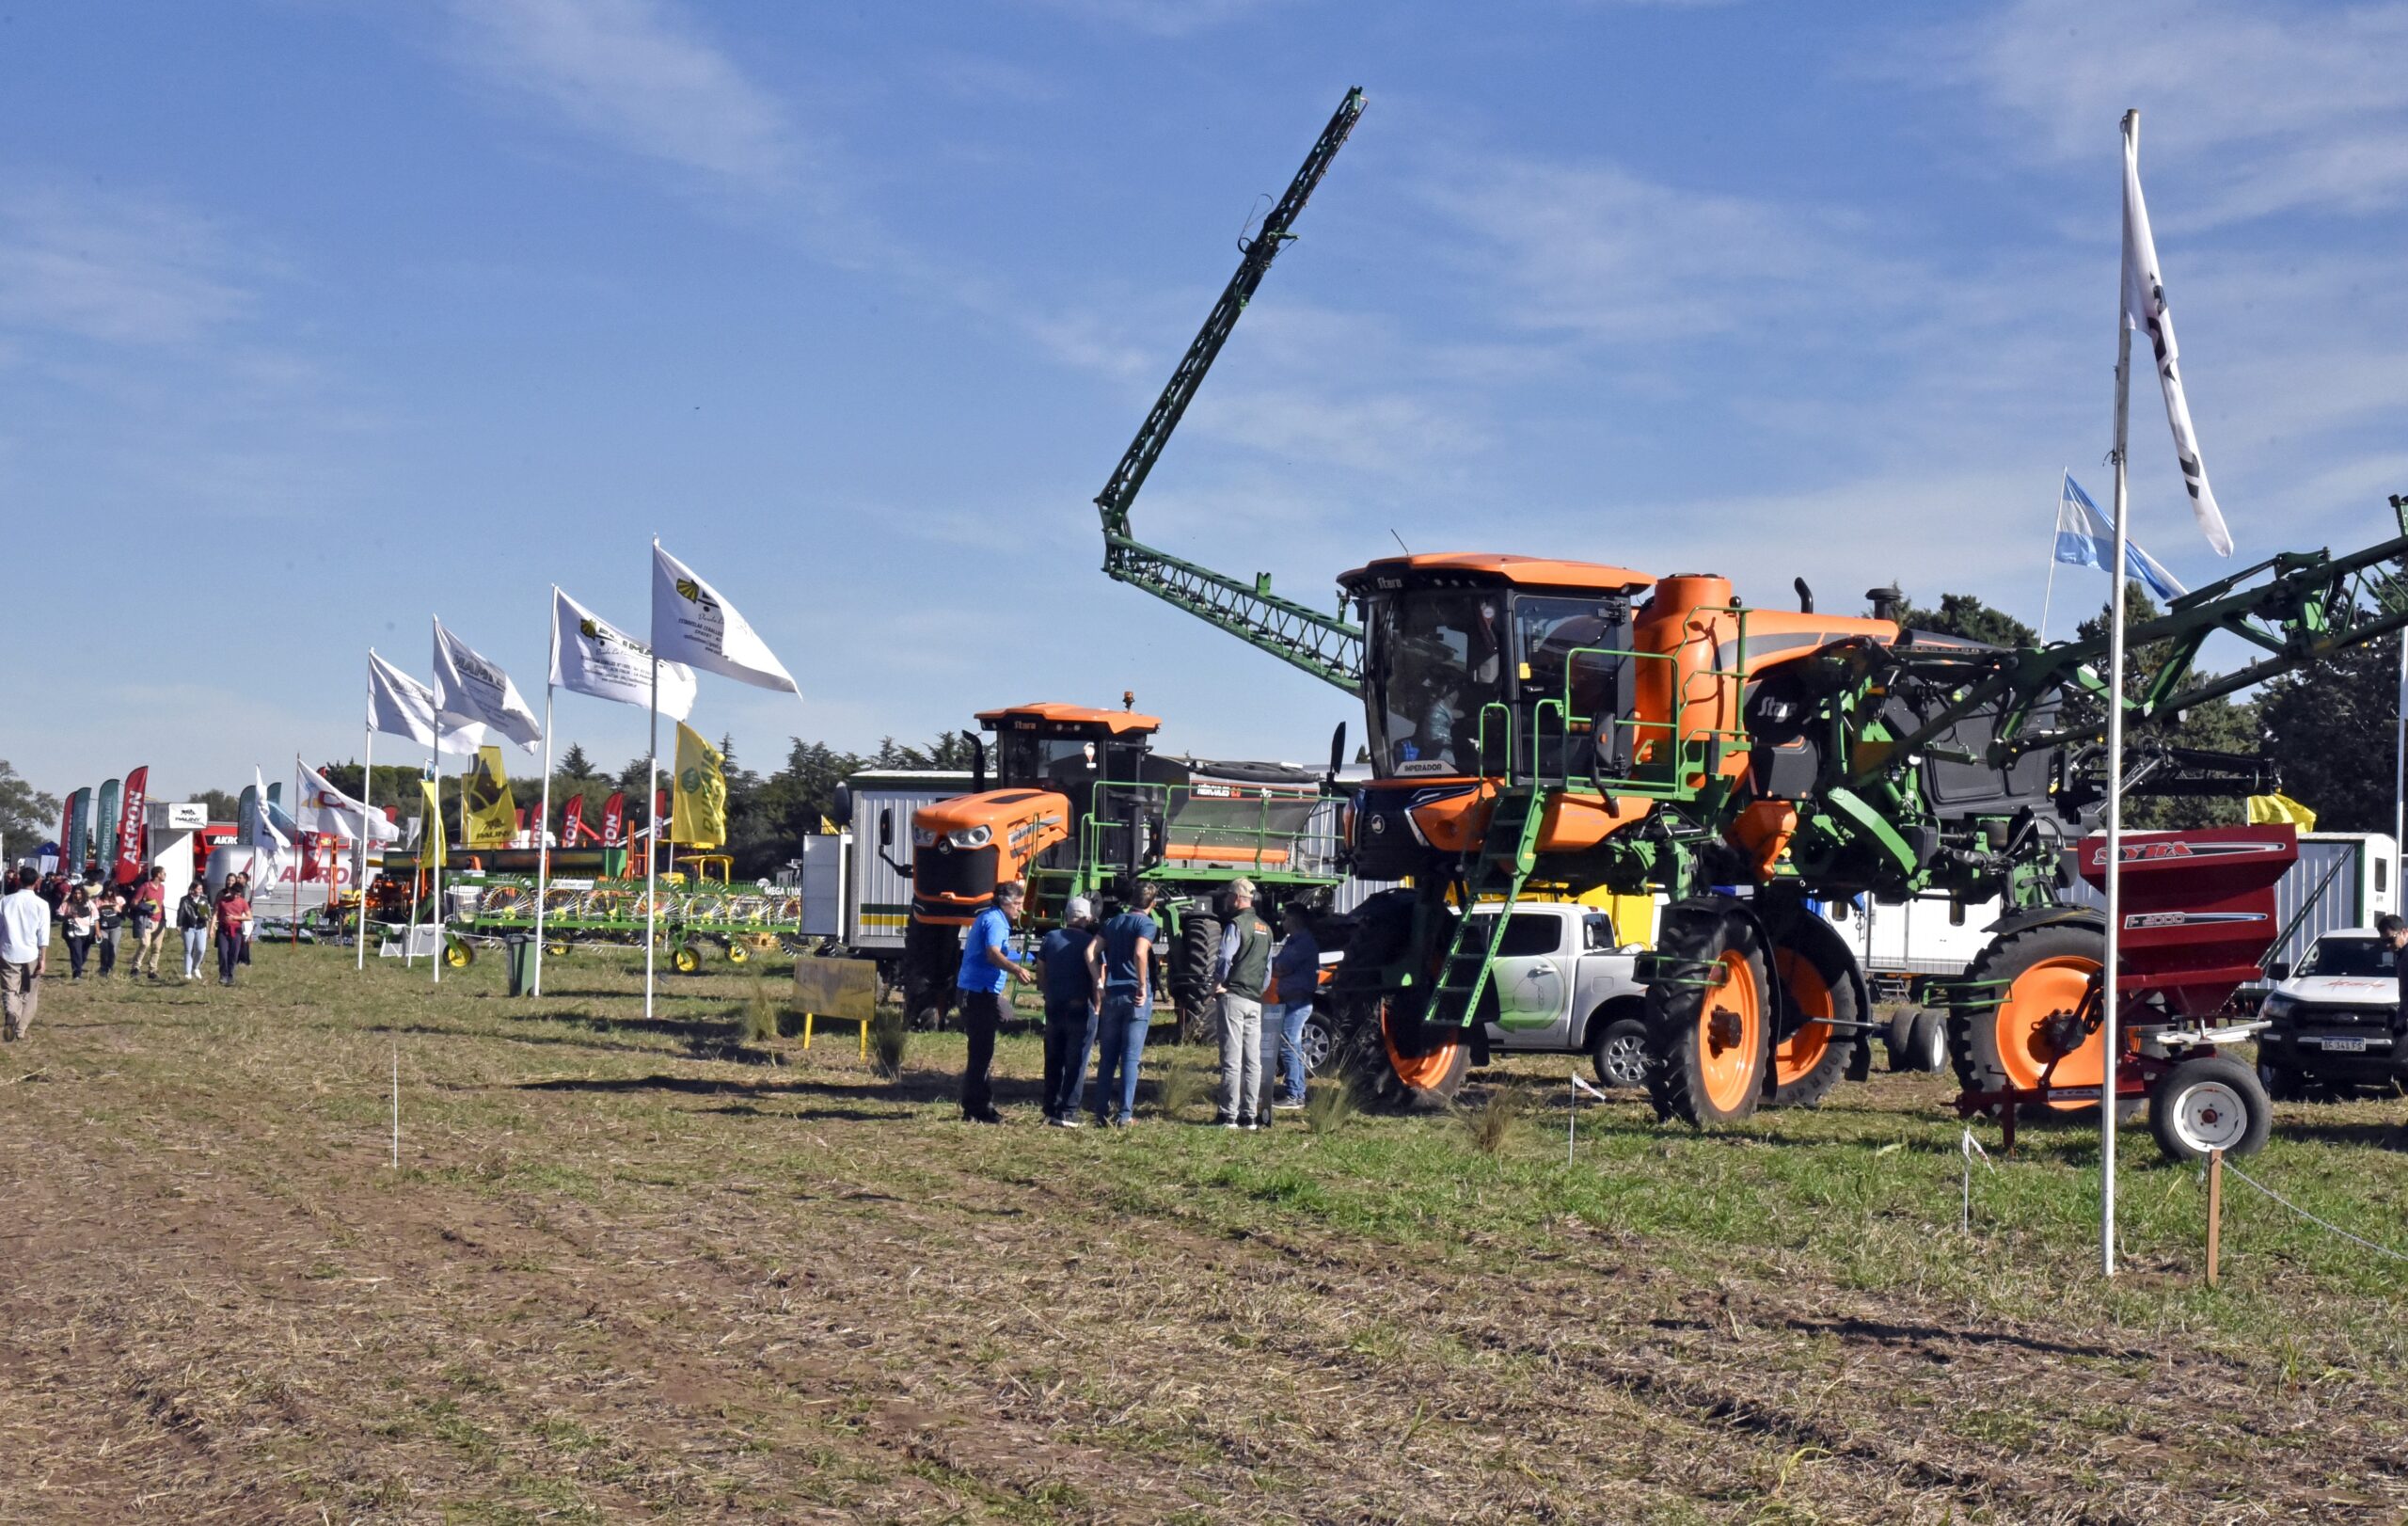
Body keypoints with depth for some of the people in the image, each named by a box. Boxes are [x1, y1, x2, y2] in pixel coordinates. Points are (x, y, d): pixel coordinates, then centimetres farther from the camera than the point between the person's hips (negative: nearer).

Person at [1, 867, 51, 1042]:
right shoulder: (41, 904, -7)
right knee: (28, 993, 14)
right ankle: (21, 1030, 16)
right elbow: (43, 935, -8)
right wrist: (43, 959, -4)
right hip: (31, 954, -1)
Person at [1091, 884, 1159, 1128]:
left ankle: (1103, 1112, 12)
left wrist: (1099, 982, 7)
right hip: (1136, 997, -5)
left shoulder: (1113, 923, 13)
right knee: (1130, 1058, -2)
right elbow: (1139, 953, -23)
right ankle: (1124, 1114, -4)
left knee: (1107, 1057, 10)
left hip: (1111, 995, 5)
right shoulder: (1147, 924, -6)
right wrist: (1143, 986, -15)